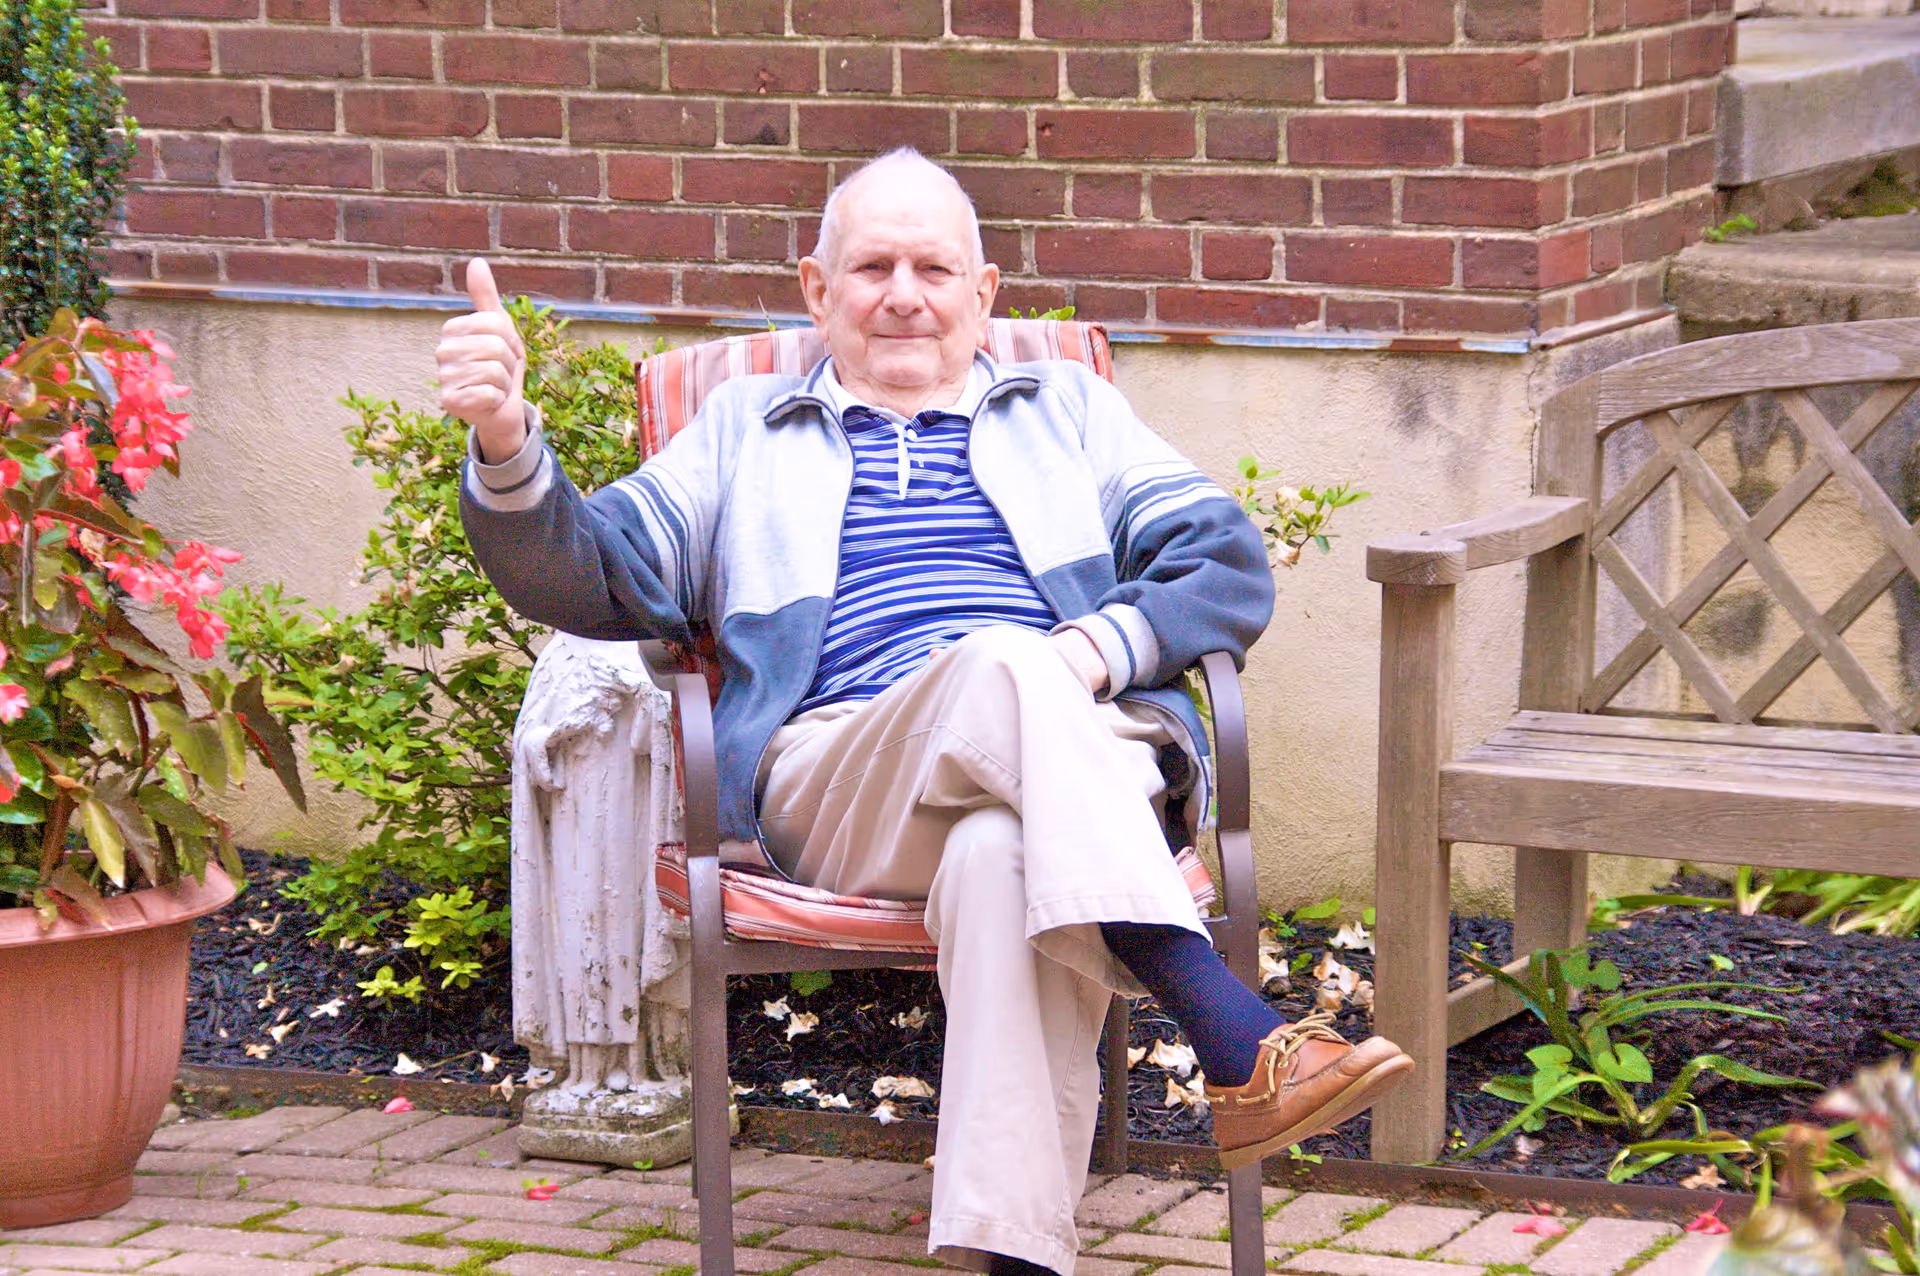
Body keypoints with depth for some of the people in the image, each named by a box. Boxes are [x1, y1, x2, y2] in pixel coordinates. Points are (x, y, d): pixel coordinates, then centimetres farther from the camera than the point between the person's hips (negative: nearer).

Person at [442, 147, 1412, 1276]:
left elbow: (1230, 564, 18)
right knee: (1002, 661, -37)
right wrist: (508, 448, -5)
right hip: (837, 790, -1)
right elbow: (594, 576, 17)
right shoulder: (746, 433, 31)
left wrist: (1101, 648, -4)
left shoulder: (1072, 411, 31)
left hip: (1077, 753, 1)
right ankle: (1240, 1041, -50)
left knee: (1004, 857, -40)